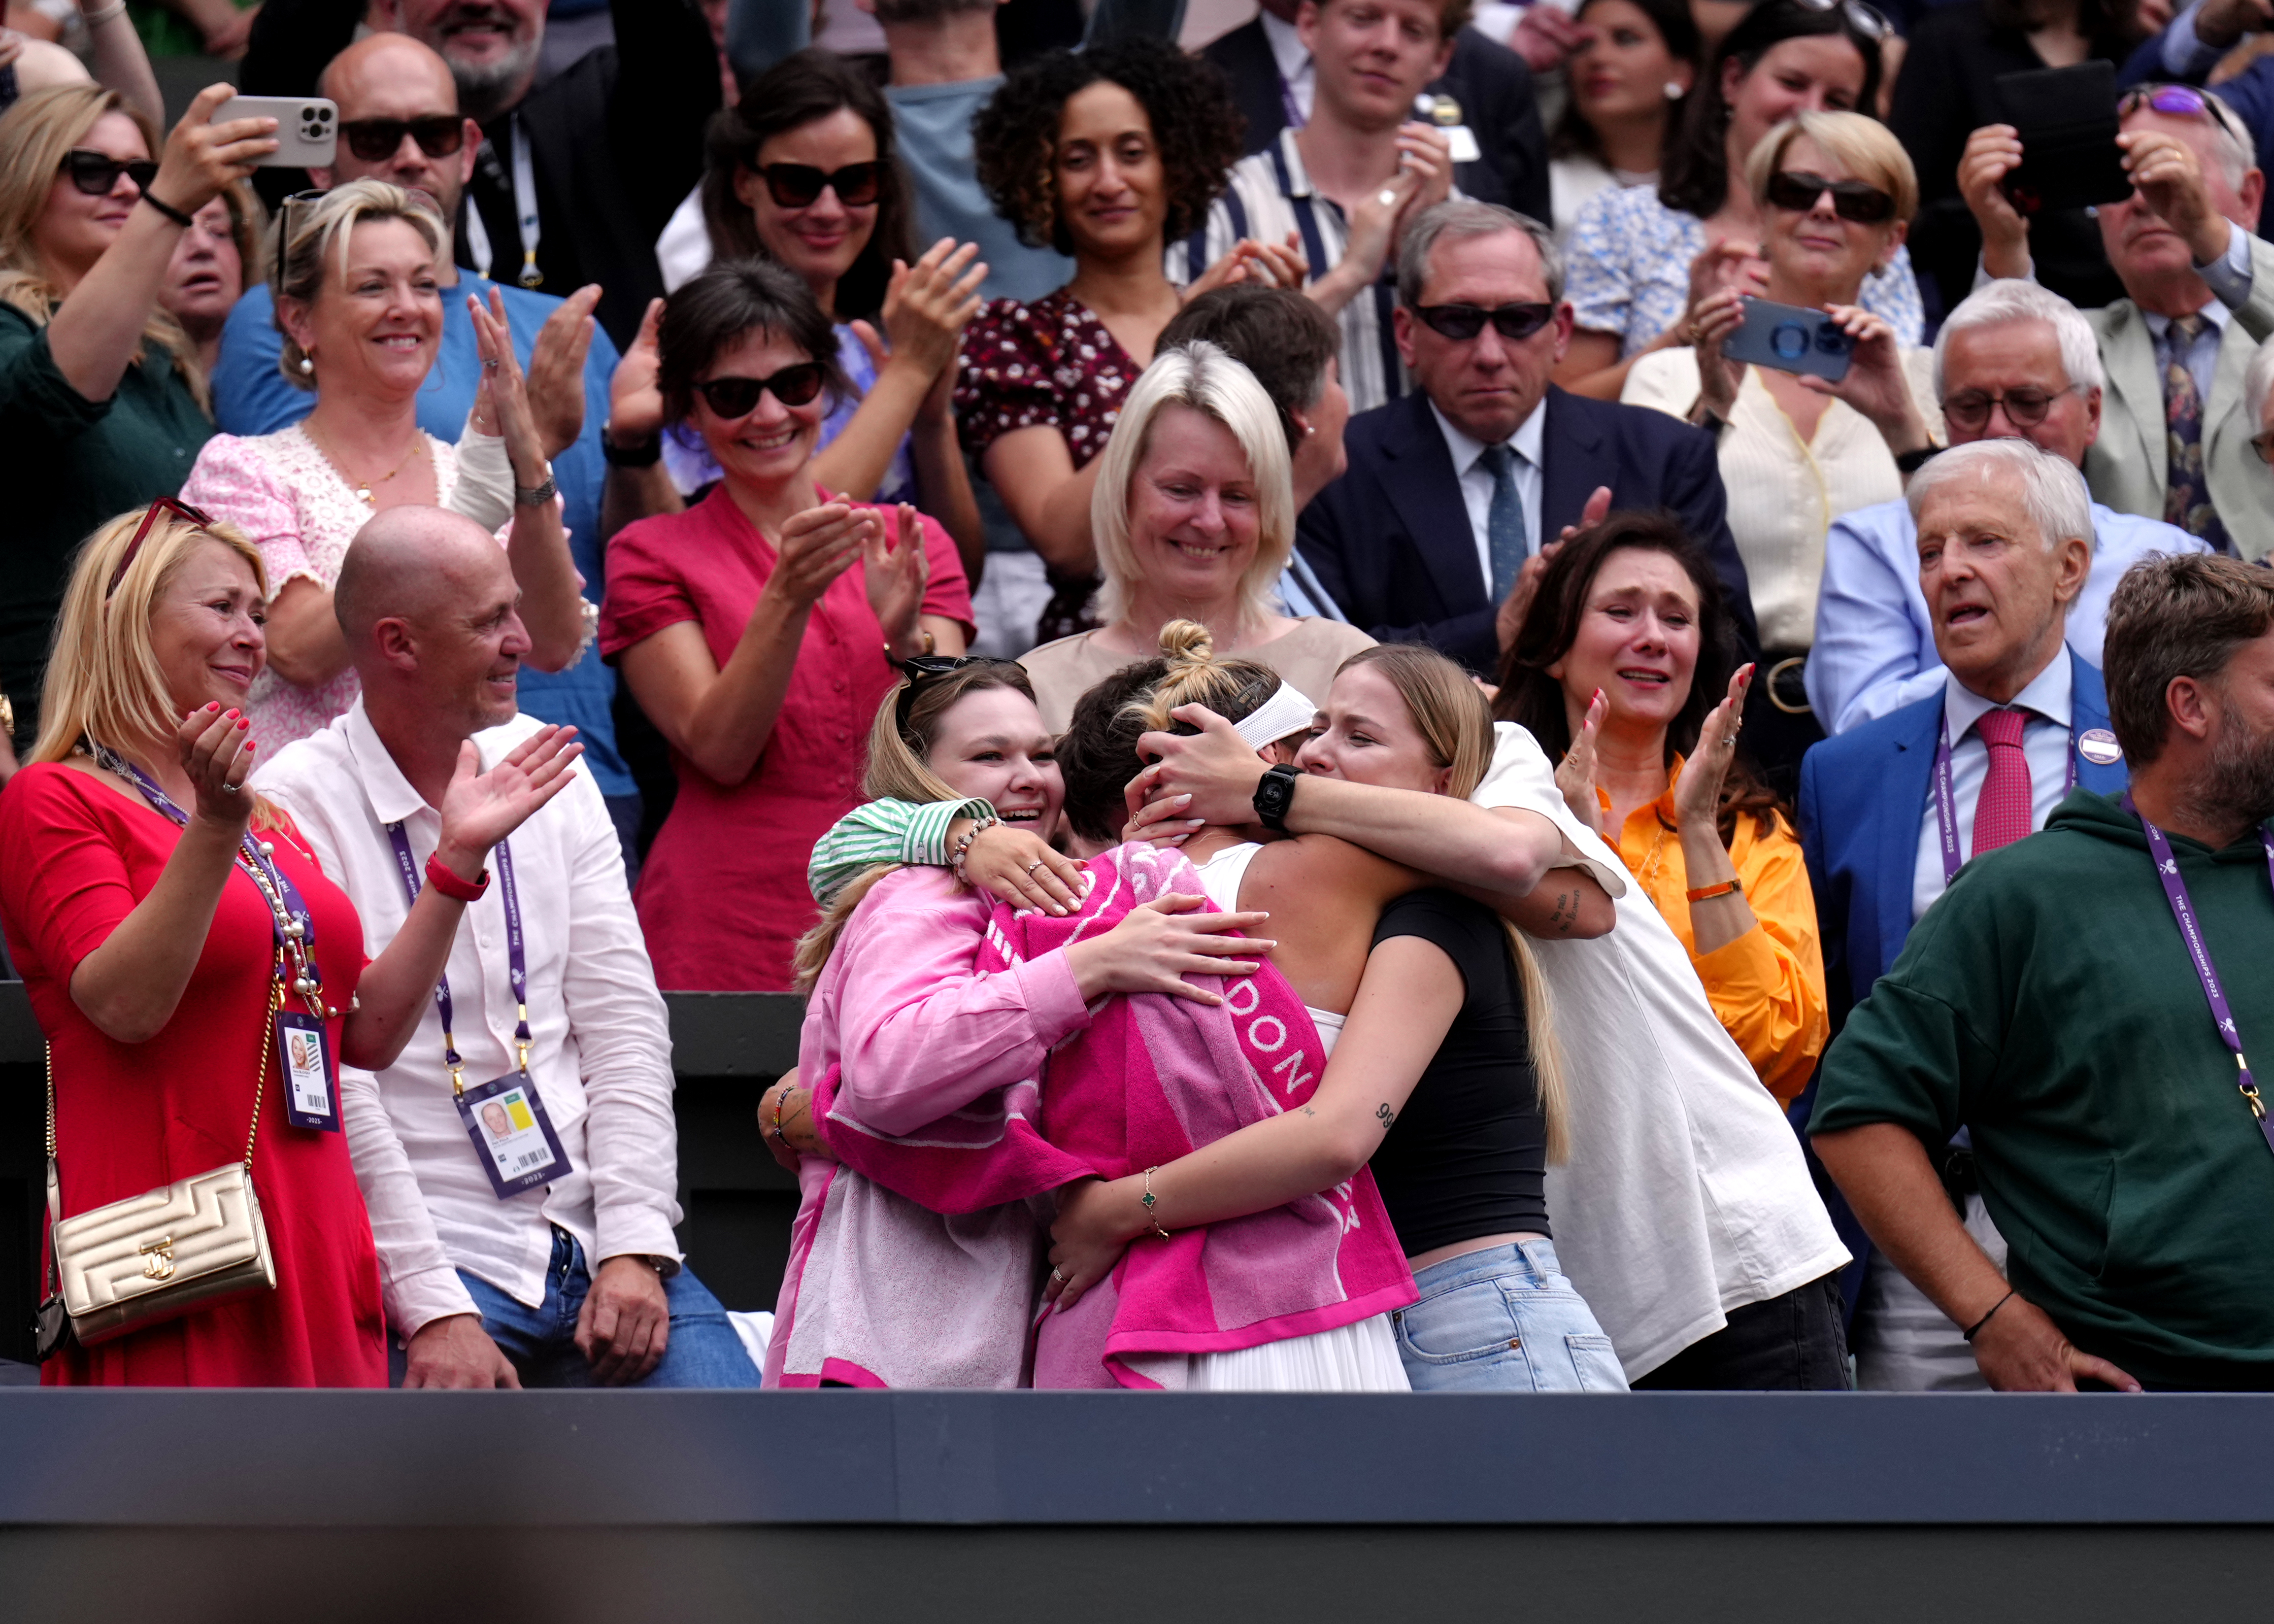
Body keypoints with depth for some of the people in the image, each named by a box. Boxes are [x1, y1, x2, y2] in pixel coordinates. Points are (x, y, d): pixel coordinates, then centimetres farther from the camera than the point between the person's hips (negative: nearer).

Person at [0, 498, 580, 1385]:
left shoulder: (272, 825, 22)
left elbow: (369, 1031, 16)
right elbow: (126, 1003, -16)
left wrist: (459, 855, 13)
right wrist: (212, 829, -25)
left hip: (315, 1249, 7)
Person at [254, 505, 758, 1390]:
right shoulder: (299, 807, -7)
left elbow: (623, 1019, 8)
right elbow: (332, 1088, -12)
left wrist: (635, 1248, -4)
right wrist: (432, 1309, -18)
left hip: (600, 1250, 5)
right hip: (438, 1259, -5)